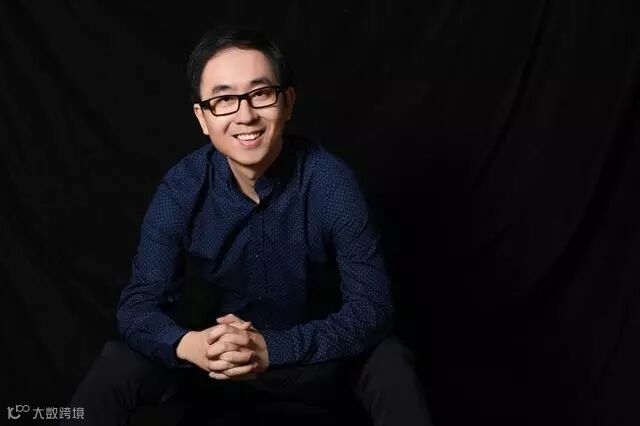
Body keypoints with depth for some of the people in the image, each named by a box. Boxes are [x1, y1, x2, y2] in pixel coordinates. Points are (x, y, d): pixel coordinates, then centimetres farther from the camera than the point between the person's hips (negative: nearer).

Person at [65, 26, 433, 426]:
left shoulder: (330, 181, -23)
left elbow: (371, 308, -24)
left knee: (390, 367, -31)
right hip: (223, 355, 2)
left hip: (321, 356, -1)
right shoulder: (181, 189, -17)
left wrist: (272, 348, -38)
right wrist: (189, 344, -40)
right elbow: (139, 305, -16)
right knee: (115, 370, -18)